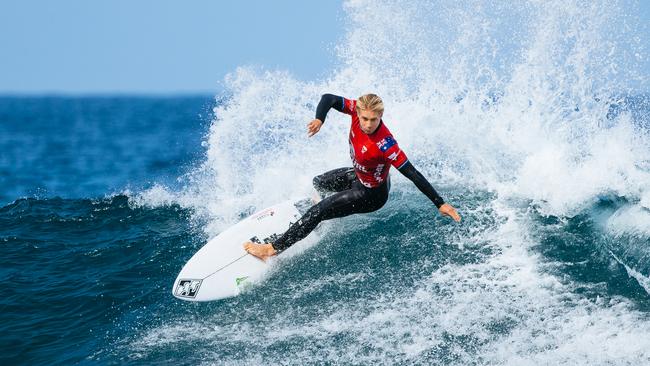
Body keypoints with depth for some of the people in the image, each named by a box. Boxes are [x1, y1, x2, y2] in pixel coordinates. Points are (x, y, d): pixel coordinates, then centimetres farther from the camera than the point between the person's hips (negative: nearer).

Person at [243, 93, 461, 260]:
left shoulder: (384, 144, -40)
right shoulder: (357, 109, -24)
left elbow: (412, 174, -36)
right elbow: (328, 99, -19)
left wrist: (440, 203, -36)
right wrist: (319, 119, -41)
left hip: (371, 194, -8)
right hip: (358, 176, 8)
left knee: (317, 212, -9)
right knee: (318, 183, 31)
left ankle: (272, 249, 2)